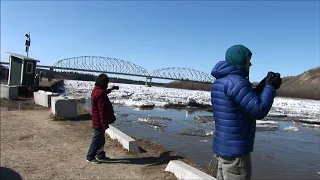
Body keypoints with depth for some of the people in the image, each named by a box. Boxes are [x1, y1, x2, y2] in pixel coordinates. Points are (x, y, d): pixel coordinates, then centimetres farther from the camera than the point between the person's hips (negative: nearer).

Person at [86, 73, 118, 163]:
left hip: (97, 120, 10)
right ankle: (90, 157, 13)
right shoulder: (100, 93, -23)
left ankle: (100, 155, 30)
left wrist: (111, 89, 46)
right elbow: (102, 110, -26)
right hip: (100, 121, -10)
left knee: (101, 137, 19)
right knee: (97, 138, 1)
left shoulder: (96, 90, 8)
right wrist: (105, 123, -24)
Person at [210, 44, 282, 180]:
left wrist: (261, 87, 9)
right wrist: (270, 87, -6)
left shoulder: (220, 81, 11)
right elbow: (259, 110, -19)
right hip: (235, 150, -9)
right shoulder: (236, 81, -20)